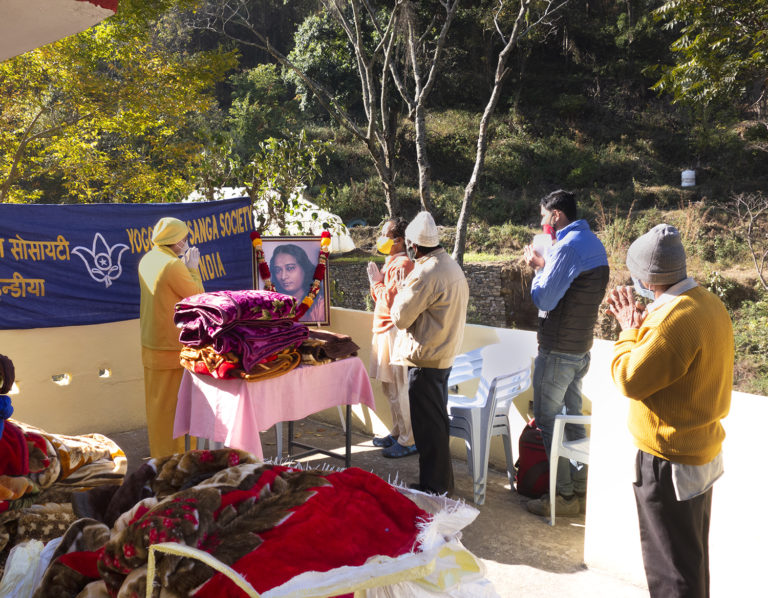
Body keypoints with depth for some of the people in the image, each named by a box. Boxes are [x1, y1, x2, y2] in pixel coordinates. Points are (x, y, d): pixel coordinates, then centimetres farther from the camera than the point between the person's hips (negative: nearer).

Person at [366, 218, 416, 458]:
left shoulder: (403, 264, -15)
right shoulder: (391, 262, 16)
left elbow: (390, 300, -21)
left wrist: (376, 282, -8)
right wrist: (376, 280, 5)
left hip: (395, 331, -10)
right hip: (384, 330, 10)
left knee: (399, 389, -5)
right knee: (389, 387, 16)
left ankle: (408, 441, 4)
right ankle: (397, 433, 28)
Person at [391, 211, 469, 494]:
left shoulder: (426, 275, -22)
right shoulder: (452, 266, 9)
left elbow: (400, 317, -18)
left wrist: (401, 292, -2)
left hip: (425, 359, -10)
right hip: (445, 354, 10)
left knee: (427, 424, 1)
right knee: (437, 420, 19)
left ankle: (433, 487, 12)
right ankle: (442, 481, 32)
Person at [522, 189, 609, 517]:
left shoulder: (568, 247, -19)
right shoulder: (594, 243, 12)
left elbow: (544, 299, -18)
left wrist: (539, 268, -2)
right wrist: (544, 266, 10)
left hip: (557, 351, -10)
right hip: (581, 347, 10)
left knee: (548, 420, 1)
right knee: (572, 417, 17)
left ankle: (563, 496, 8)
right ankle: (580, 488, 25)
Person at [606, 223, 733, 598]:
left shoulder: (676, 320, -29)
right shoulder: (707, 302, 3)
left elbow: (630, 379, -23)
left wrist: (629, 330, -9)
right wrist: (640, 322, 5)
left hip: (669, 465, -10)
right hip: (702, 453, 10)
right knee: (692, 557, 26)